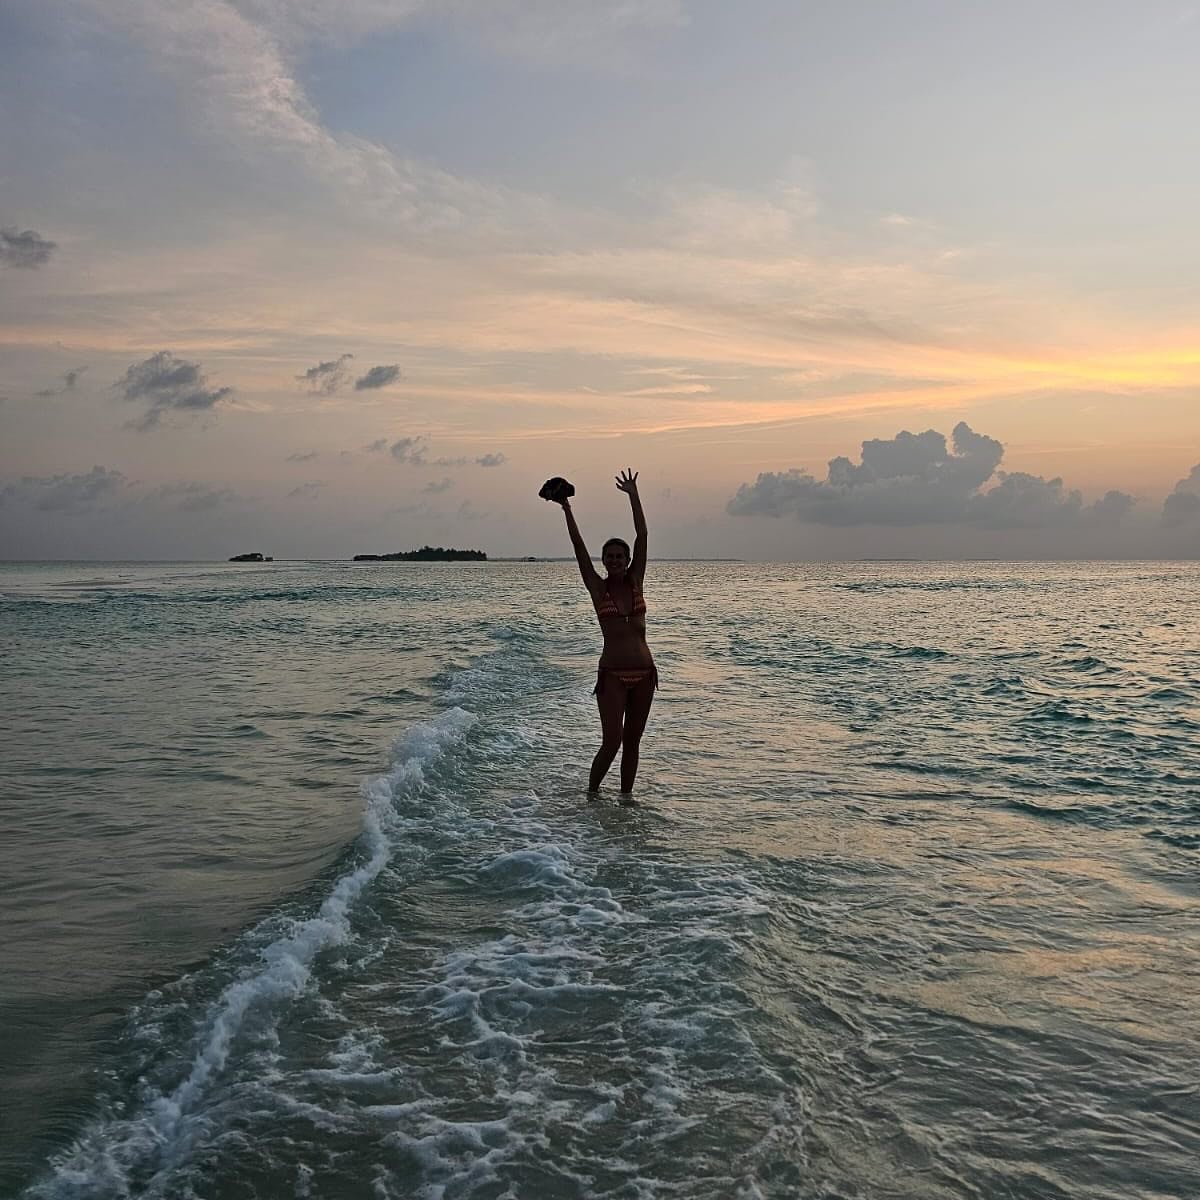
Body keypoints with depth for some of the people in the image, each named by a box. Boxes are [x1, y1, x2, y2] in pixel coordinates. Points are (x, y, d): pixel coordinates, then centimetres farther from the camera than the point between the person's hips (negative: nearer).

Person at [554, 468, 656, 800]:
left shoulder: (635, 583, 6)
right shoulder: (598, 589, 0)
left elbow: (642, 536, 1)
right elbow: (579, 548, -5)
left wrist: (633, 495, -2)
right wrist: (566, 510, -10)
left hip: (644, 672, 3)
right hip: (613, 674, -3)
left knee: (632, 742, 10)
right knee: (611, 742, -7)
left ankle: (626, 794, 20)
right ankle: (591, 793, 12)